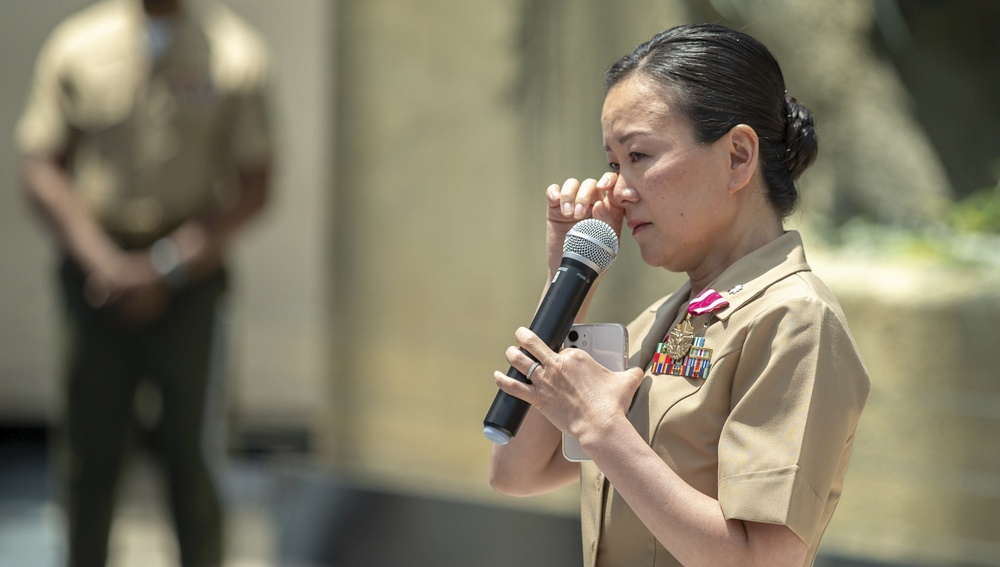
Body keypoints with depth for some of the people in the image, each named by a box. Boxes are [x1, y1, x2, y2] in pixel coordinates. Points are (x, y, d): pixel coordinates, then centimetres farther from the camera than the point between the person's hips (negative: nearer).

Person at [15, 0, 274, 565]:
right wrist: (103, 262, -9)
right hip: (98, 275, 1)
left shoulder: (235, 52, -4)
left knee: (191, 452, -1)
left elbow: (255, 186, -3)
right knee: (90, 448, 4)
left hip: (190, 271, -1)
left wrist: (165, 266, -10)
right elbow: (41, 168, 3)